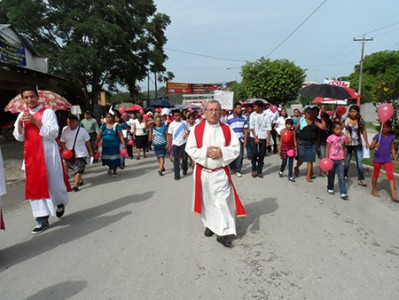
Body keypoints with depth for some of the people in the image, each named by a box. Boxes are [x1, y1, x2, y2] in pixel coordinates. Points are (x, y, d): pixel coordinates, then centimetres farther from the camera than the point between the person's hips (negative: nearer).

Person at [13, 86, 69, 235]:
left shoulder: (48, 112, -5)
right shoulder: (22, 115, 11)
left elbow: (53, 133, -14)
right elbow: (19, 137, 8)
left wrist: (35, 121, -20)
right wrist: (19, 123, -10)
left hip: (48, 153, -4)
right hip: (31, 154, 5)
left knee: (53, 182, 0)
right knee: (34, 185, 2)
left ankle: (60, 203, 33)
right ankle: (42, 219, 8)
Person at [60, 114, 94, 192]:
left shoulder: (82, 130, -6)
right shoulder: (65, 130, -3)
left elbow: (87, 141, -1)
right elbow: (62, 142, 1)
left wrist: (91, 151, 1)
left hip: (80, 154, -3)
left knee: (78, 169, -9)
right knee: (75, 168, 14)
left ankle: (75, 185, -10)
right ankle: (80, 180, 35)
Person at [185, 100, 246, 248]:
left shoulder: (227, 129, 0)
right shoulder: (197, 129, -3)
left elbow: (235, 148, -2)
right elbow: (190, 149, -5)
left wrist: (222, 152, -18)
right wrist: (205, 152, -19)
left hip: (221, 172, 0)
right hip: (203, 172, 1)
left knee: (222, 201, -5)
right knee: (207, 200, 15)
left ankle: (223, 233, 3)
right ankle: (209, 225, 35)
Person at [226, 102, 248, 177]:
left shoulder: (244, 118, 6)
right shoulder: (229, 118, -1)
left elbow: (245, 130, 7)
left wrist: (245, 139, -1)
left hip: (240, 139, 2)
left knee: (240, 155, -1)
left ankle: (237, 170, 8)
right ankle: (229, 168, 25)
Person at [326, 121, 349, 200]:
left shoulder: (343, 137, 1)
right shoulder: (330, 138, -10)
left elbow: (344, 148, 11)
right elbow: (327, 149, -7)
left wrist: (344, 158, 12)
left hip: (340, 160, 2)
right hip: (332, 159, -2)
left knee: (341, 177, -3)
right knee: (331, 175, 14)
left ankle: (343, 193, -2)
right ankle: (330, 188, 34)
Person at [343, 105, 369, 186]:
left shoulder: (361, 120, -2)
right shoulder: (346, 120, -8)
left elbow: (364, 131, 8)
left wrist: (366, 142, 10)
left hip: (358, 144, 1)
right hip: (347, 144, -1)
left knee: (359, 162, -1)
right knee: (347, 161, 13)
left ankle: (361, 179, 5)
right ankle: (344, 175, 33)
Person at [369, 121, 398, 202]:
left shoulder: (392, 137, 2)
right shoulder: (377, 136, -8)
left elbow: (392, 148, 11)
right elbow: (371, 147, -12)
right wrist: (374, 146, -35)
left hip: (388, 159, 2)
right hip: (378, 158, -2)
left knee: (391, 176, -4)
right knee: (376, 174, 12)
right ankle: (374, 190, 29)